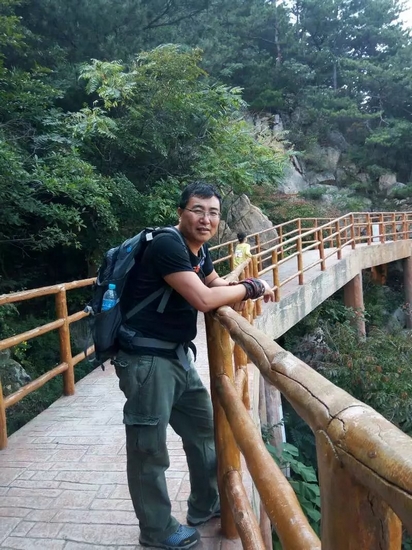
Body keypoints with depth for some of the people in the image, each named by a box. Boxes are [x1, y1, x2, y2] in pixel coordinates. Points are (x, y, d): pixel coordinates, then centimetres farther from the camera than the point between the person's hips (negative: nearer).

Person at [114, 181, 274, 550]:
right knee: (149, 449, 6)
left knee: (203, 428, 20)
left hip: (178, 356, 10)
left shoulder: (198, 249, 8)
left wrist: (248, 288, -1)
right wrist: (250, 288, -10)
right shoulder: (167, 245, -20)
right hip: (147, 360, -10)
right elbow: (204, 300, -26)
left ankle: (205, 506, 41)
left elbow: (217, 285, 20)